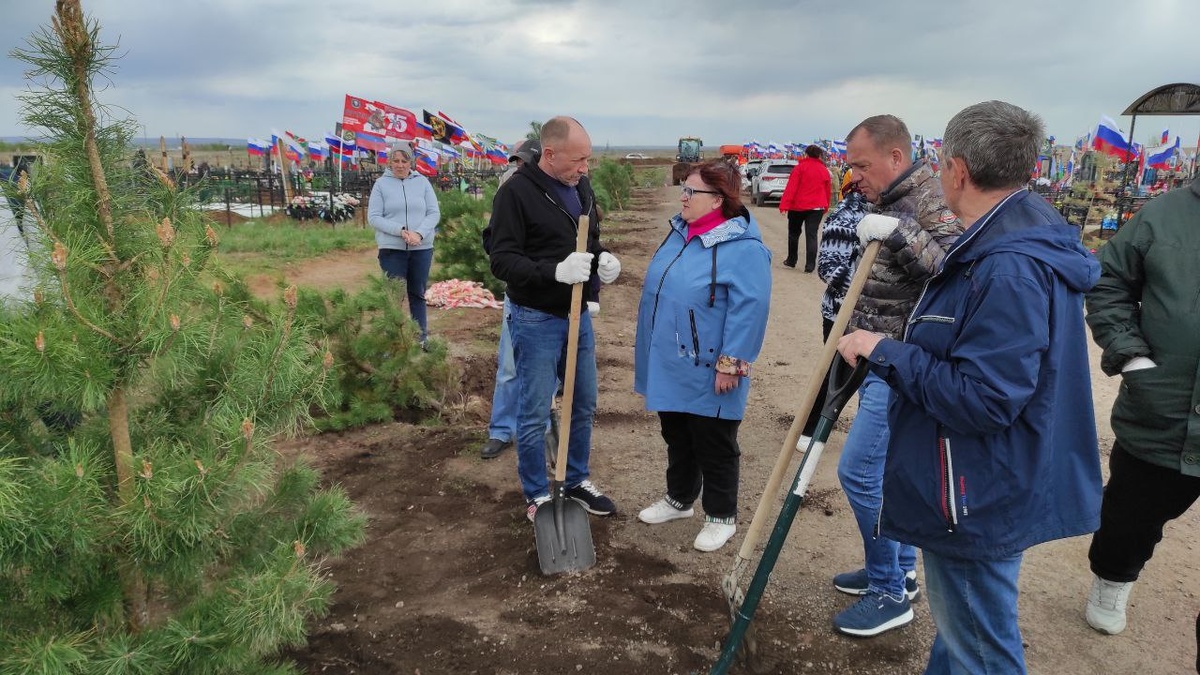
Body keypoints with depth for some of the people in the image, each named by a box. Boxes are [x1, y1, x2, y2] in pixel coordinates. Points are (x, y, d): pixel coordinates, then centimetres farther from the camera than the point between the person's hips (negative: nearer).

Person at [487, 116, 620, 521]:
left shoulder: (581, 188, 7)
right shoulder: (517, 192, -15)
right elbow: (502, 261, -18)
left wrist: (602, 259, -6)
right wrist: (555, 271, -32)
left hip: (578, 315, 7)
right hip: (536, 320, -7)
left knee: (584, 405, 17)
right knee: (534, 413, 3)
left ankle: (578, 481, 35)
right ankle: (537, 497, 21)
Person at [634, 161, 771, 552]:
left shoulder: (744, 248, -19)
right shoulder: (681, 233, 7)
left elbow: (749, 310, -22)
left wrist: (731, 365, -22)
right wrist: (654, 350, 20)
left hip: (707, 373, -8)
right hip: (670, 366, 8)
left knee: (714, 447, 8)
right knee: (676, 438, 22)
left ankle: (721, 516, 27)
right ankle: (679, 499, 41)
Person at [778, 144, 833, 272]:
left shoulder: (800, 167, -5)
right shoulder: (824, 170, 7)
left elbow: (791, 187, -12)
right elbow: (828, 190, 11)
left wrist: (784, 205, -15)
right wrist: (825, 207, 21)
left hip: (798, 206, -2)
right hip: (817, 207, 2)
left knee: (794, 233, 14)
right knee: (811, 235, 1)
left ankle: (791, 261, 22)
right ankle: (810, 265, -6)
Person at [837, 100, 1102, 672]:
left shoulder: (1010, 270, -28)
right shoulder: (1028, 236, 5)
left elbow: (981, 400, -30)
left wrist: (885, 350, -22)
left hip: (979, 502, -10)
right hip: (988, 489, 10)